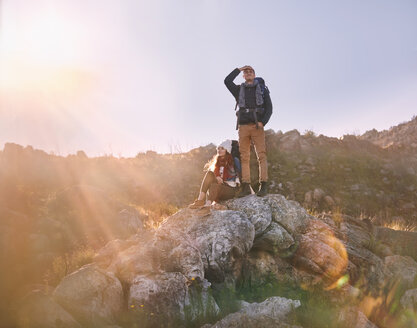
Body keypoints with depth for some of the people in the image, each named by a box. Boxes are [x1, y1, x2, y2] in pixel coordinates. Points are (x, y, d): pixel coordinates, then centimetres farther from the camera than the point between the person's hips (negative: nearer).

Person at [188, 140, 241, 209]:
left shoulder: (234, 161, 2)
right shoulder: (216, 162, 16)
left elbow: (236, 180, 2)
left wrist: (223, 181, -7)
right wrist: (216, 179, -9)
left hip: (231, 189, -4)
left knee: (215, 185, -35)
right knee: (209, 174, -22)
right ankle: (201, 199, -37)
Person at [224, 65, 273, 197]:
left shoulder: (262, 89, 13)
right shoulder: (239, 90, 18)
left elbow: (269, 108, 6)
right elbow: (227, 81, 1)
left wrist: (263, 122, -9)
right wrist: (239, 69, 6)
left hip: (257, 126, -2)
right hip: (243, 126, 2)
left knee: (261, 155, -11)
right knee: (244, 157, -4)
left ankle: (263, 185, -14)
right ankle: (246, 186, -7)